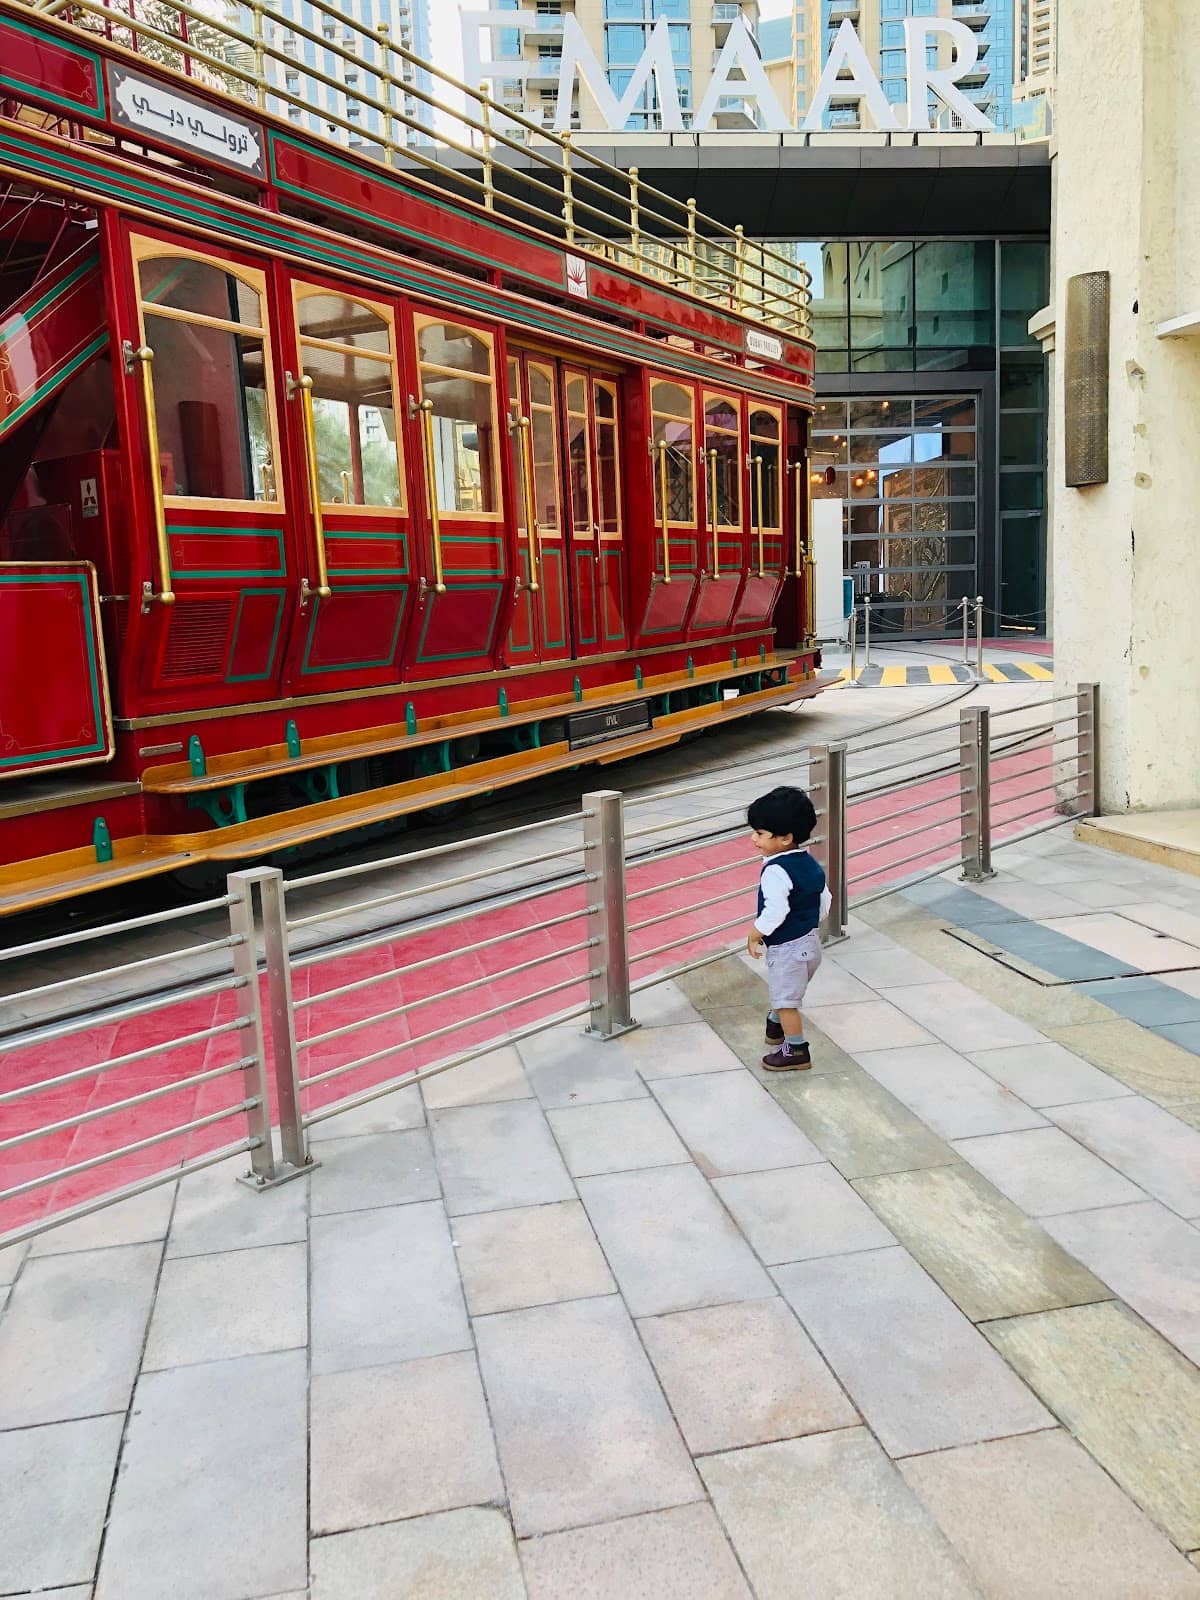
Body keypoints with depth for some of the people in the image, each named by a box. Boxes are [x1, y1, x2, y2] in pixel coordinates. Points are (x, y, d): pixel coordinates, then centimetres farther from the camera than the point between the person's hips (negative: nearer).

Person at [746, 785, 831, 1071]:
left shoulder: (775, 871, -26)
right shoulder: (810, 864, 2)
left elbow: (775, 911, -33)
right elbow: (825, 901, 10)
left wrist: (754, 934, -17)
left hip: (787, 947, -9)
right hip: (811, 940, 9)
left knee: (786, 999, 5)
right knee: (783, 990, 29)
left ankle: (796, 1050, 15)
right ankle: (776, 1026, 49)